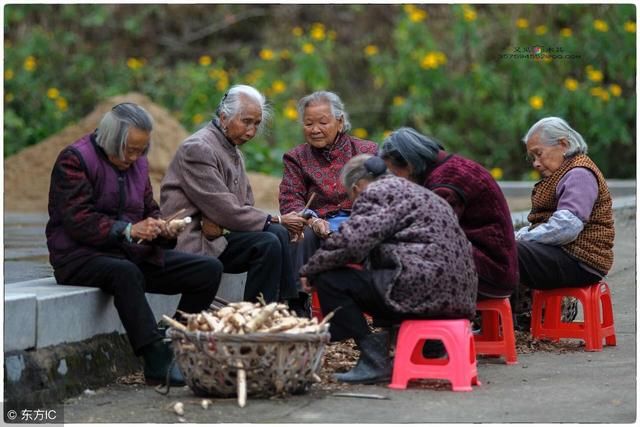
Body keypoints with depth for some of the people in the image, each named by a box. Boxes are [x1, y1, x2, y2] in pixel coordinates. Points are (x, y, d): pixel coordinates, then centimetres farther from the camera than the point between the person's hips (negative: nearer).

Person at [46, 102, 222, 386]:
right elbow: (78, 221, -19)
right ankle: (158, 362, -44)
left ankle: (173, 346, -11)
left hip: (132, 252, 7)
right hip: (80, 256, -7)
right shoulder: (74, 160, -10)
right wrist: (128, 230, -31)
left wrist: (161, 227, -2)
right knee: (125, 272, -42)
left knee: (209, 269, -9)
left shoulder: (138, 162, 14)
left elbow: (150, 210, 23)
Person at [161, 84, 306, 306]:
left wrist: (221, 221, -13)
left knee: (277, 234, -12)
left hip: (215, 231, 8)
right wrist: (276, 220, -10)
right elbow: (226, 211, -17)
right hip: (192, 241, -8)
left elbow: (246, 204, 12)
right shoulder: (199, 149, -14)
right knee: (267, 244, -22)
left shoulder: (233, 150, 18)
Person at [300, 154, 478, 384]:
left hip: (424, 289, -10)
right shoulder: (411, 190, 27)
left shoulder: (376, 193, -2)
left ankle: (374, 360, -13)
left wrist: (309, 270, -1)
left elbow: (350, 242, -16)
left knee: (329, 280, -7)